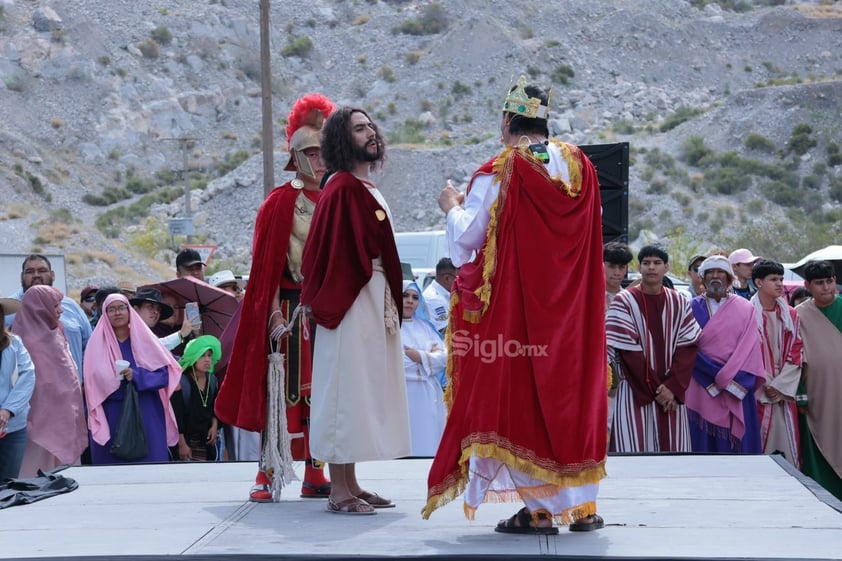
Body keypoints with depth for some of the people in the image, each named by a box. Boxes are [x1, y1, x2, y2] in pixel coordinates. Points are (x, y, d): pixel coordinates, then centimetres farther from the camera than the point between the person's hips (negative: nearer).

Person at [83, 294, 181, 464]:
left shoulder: (145, 339, 6)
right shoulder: (98, 343, 5)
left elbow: (164, 373, -2)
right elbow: (96, 382, -2)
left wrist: (137, 376, -16)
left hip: (146, 415, 0)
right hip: (112, 417, 0)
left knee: (150, 463, -2)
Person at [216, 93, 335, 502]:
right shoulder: (281, 201, -4)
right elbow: (264, 262, -7)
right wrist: (273, 312, -13)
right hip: (292, 304, -5)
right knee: (284, 386, -5)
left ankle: (315, 474, 14)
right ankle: (268, 473, 1)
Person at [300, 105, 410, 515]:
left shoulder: (364, 188, 17)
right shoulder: (342, 188, -12)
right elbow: (332, 251, -18)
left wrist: (388, 304, 16)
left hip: (373, 299, 10)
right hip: (351, 301, -10)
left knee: (362, 390, 11)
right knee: (346, 388, -6)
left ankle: (351, 484, 17)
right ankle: (339, 490, -1)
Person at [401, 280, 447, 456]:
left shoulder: (425, 326, 18)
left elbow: (444, 356, 9)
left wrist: (421, 357, -9)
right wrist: (430, 356, -5)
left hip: (428, 397, 6)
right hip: (401, 397, -6)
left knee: (428, 444, 5)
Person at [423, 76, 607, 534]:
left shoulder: (499, 172, -11)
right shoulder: (580, 166, 5)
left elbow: (466, 236, -11)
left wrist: (452, 207, 10)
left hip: (514, 301, -5)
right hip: (572, 307, 5)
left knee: (518, 393, 2)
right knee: (572, 386, 13)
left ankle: (540, 508, 0)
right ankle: (583, 504, 14)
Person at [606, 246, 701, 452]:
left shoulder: (679, 303, 8)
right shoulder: (623, 302, -3)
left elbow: (688, 347, 2)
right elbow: (628, 351, -7)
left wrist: (672, 387, -10)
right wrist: (655, 389, -10)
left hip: (672, 393, 3)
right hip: (636, 394, -3)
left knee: (672, 450, 2)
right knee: (635, 453, -5)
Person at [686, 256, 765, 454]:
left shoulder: (745, 308, 7)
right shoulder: (693, 308, 4)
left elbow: (749, 347, 0)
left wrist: (728, 377, -12)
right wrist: (718, 375, -13)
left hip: (737, 391, 1)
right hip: (703, 390, -1)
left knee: (738, 444, 1)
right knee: (706, 445, 0)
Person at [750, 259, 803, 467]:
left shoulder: (790, 315, 9)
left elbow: (795, 352, 7)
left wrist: (780, 385, -4)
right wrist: (765, 386, -9)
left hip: (785, 392, 4)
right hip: (758, 392, -4)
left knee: (788, 442, 3)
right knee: (759, 446, -3)